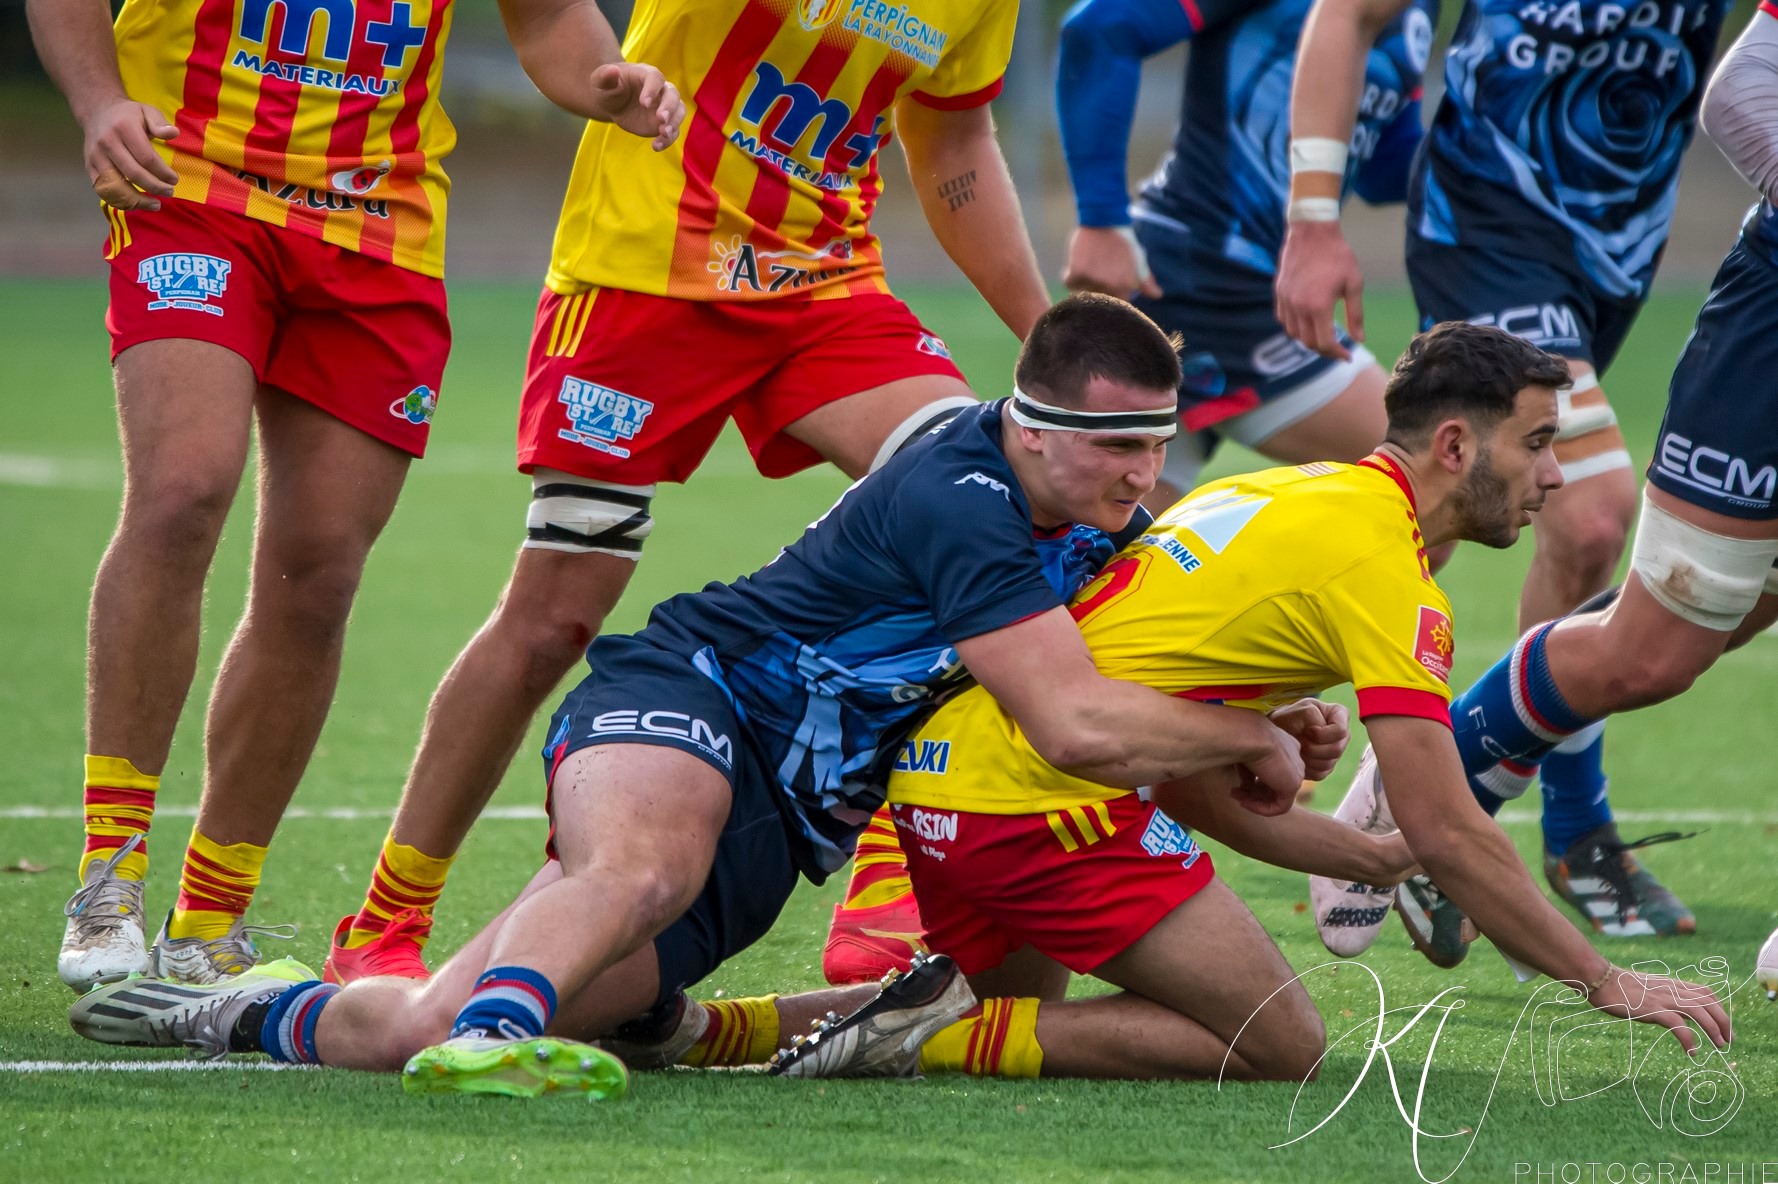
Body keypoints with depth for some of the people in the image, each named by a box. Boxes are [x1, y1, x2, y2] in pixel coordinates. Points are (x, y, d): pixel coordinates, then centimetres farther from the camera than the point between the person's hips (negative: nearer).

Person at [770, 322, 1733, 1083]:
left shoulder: (1279, 495, 20)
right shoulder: (1381, 562, -8)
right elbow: (1449, 834, -11)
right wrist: (1606, 983, -3)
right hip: (1047, 797, -9)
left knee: (1014, 1002, 31)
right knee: (1282, 1049, -3)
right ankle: (957, 1034, -13)